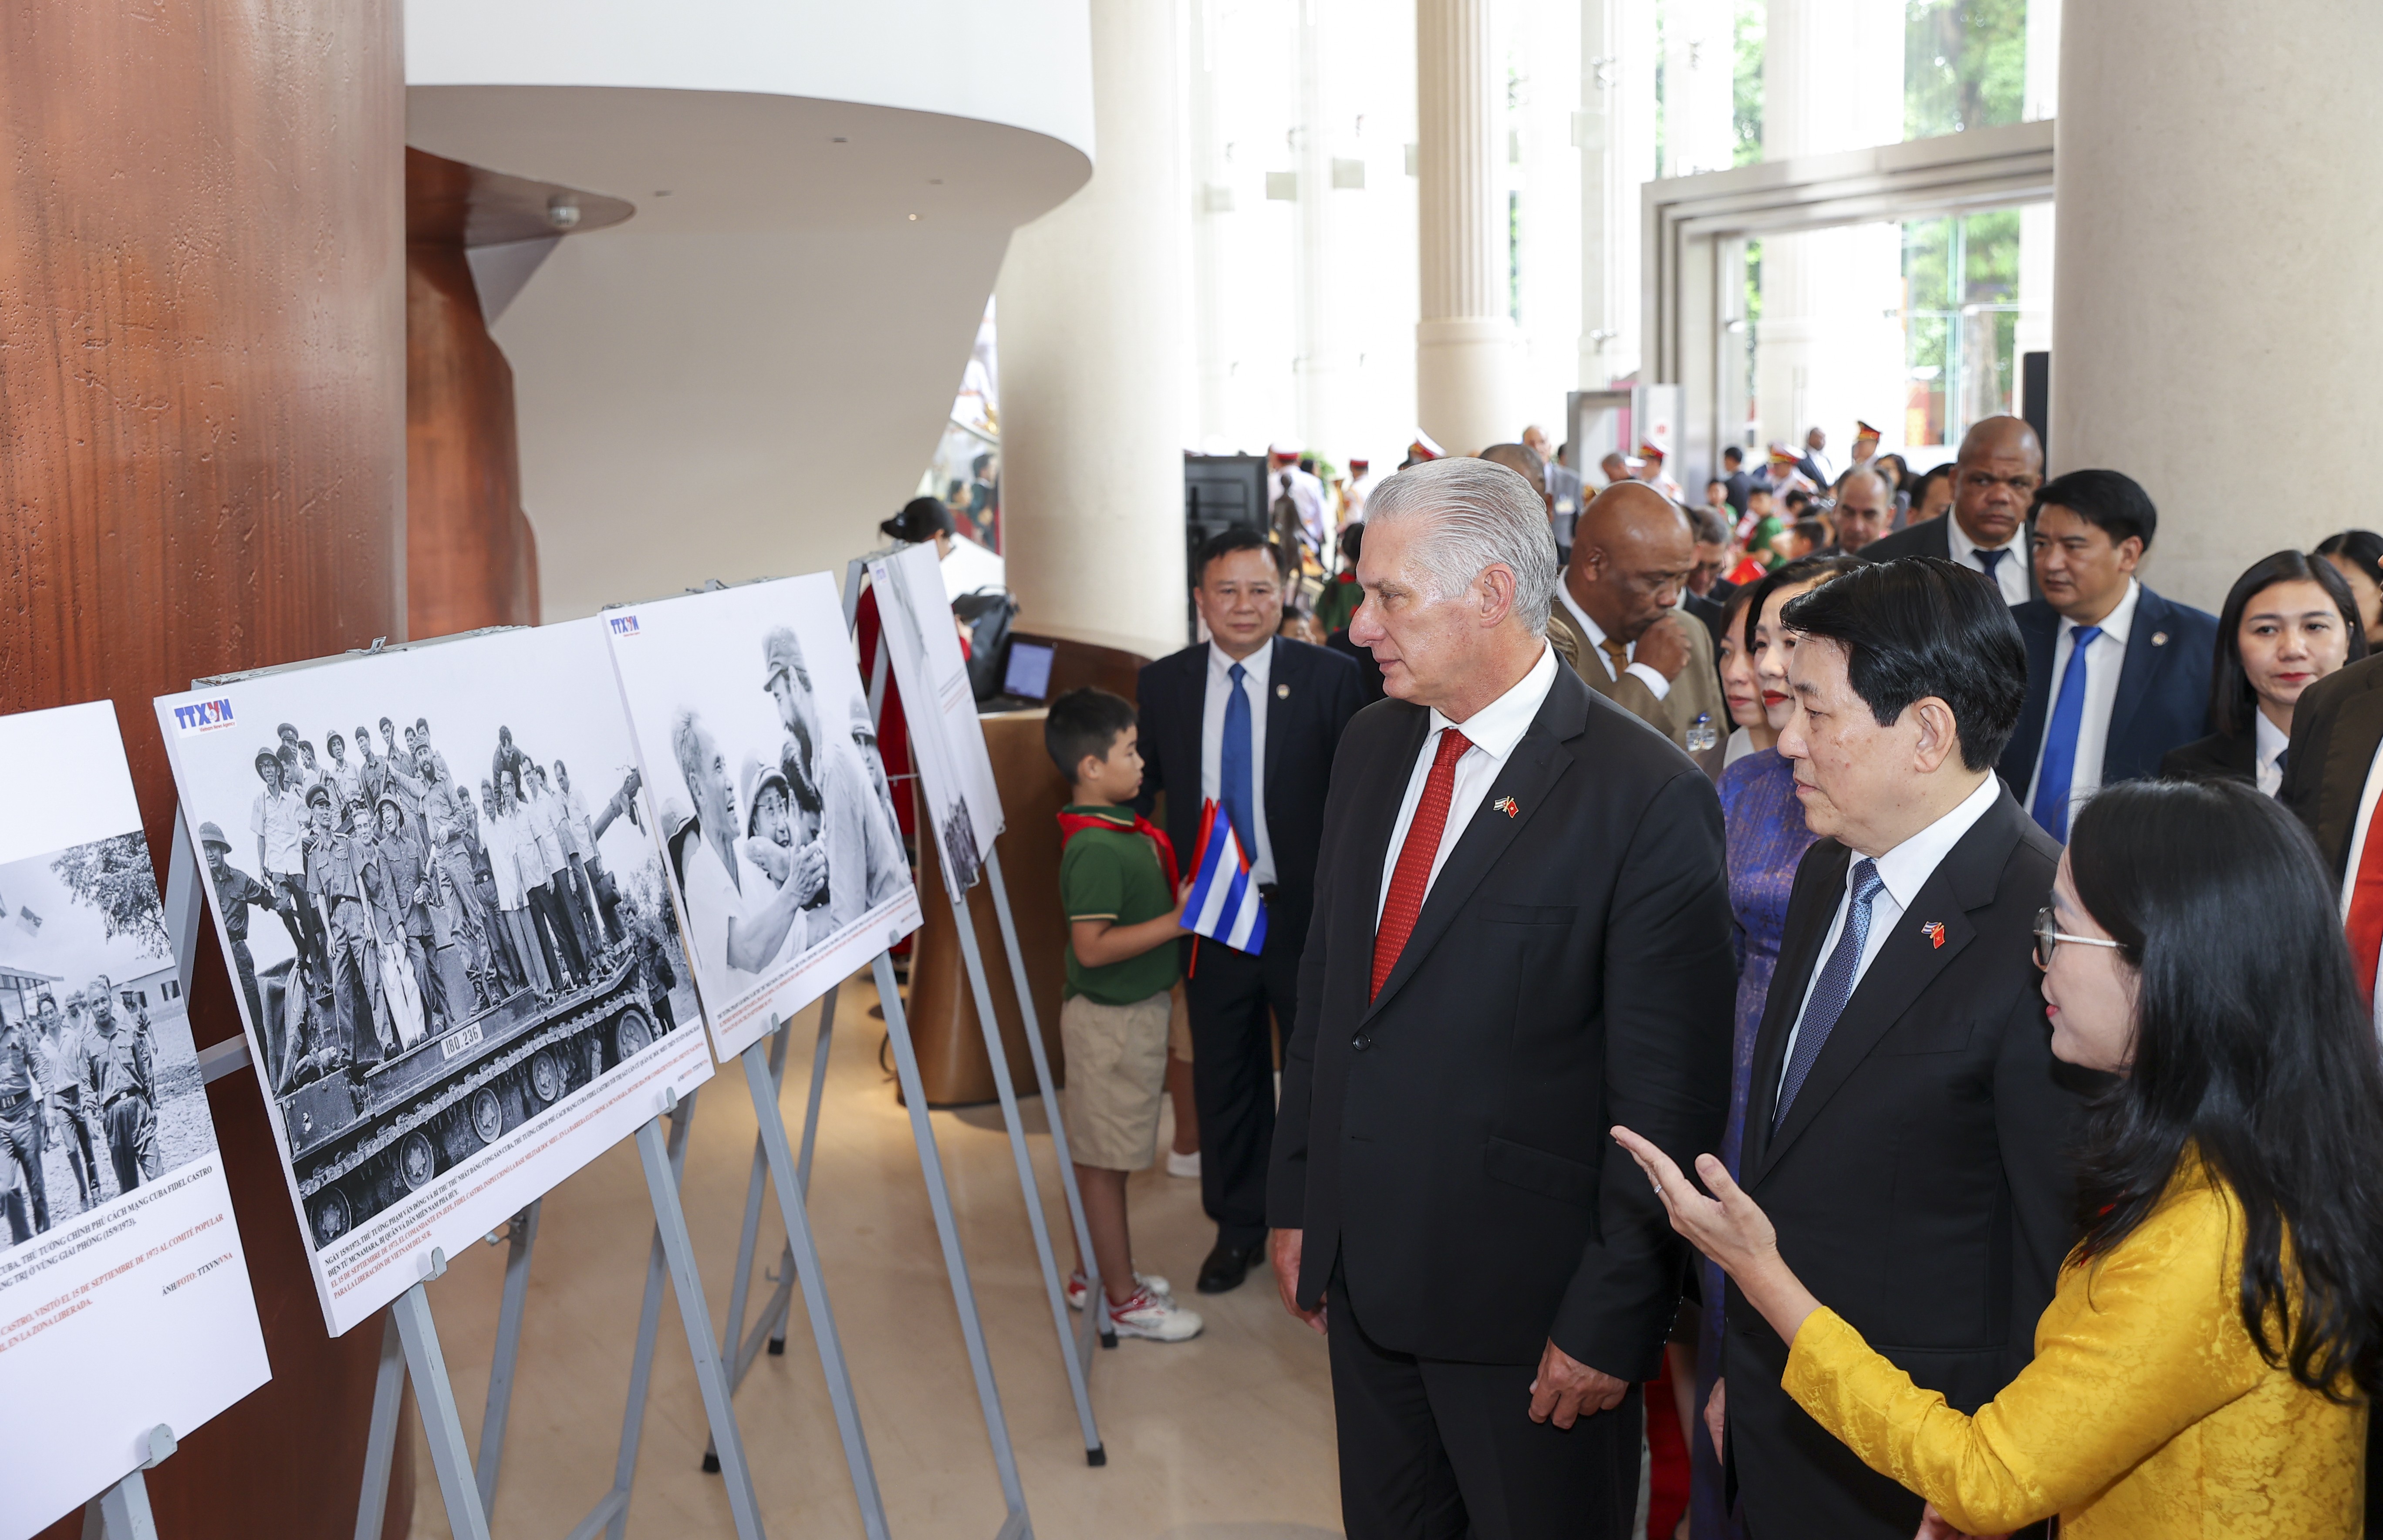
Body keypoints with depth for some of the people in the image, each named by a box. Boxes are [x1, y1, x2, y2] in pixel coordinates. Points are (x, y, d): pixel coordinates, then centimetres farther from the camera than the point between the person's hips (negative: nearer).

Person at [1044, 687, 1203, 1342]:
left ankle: (1097, 1275, 31)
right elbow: (1091, 946, -26)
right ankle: (1122, 1299, 12)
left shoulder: (1118, 828, 8)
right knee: (1104, 1158, 2)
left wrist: (1180, 897, 9)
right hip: (1113, 1018, -10)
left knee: (1096, 1154, 19)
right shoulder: (1096, 848, -23)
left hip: (1132, 1010, 10)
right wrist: (1176, 922, -24)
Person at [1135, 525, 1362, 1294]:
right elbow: (1138, 791, 9)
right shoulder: (1161, 684, 2)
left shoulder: (1329, 677, -6)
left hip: (1309, 913, -2)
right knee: (1225, 1080, 14)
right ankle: (1238, 1227, 32)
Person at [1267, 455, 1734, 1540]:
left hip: (1525, 1292, -6)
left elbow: (1667, 1103, -16)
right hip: (1360, 1268, 6)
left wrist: (1610, 1322, -14)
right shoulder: (1372, 746, 4)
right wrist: (1296, 1201, 12)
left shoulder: (1647, 798, -18)